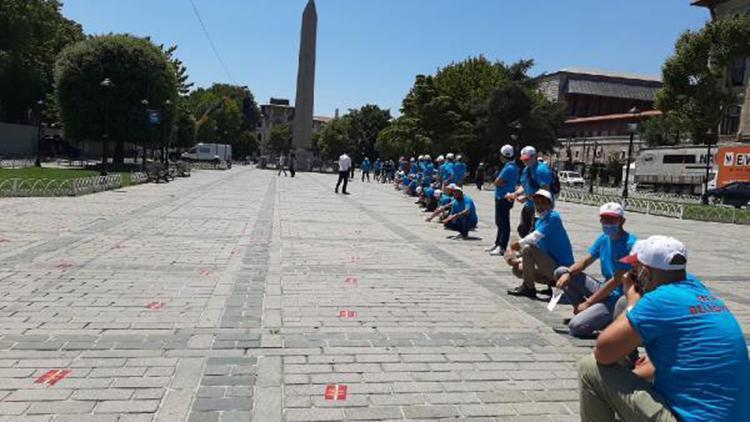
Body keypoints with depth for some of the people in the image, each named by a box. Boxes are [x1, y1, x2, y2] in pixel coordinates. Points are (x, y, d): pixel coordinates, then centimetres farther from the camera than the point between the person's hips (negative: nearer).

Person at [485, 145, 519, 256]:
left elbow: (497, 182, -19)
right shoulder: (512, 166, 14)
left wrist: (498, 181, -2)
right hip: (501, 198, 10)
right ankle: (497, 244, 29)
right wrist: (499, 182, -3)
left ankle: (502, 248, -2)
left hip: (504, 198, -10)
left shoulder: (509, 168, -18)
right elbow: (498, 182, 15)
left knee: (504, 223, -6)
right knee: (500, 222, 18)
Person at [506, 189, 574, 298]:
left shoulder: (553, 217, -15)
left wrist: (518, 244, -9)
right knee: (517, 269, 11)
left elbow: (534, 238, -26)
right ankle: (552, 282, 5)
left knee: (528, 249, -24)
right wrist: (517, 260, 2)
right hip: (551, 264, 10)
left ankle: (528, 287, -10)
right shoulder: (539, 221, 12)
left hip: (561, 268, -9)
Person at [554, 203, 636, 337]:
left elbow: (616, 281, -21)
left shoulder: (629, 244, -21)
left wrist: (587, 303, -16)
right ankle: (584, 310, 3)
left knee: (575, 327, -23)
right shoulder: (603, 238, 3)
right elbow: (585, 262, 8)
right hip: (603, 289, 8)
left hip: (617, 298, -8)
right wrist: (568, 273, -16)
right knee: (560, 272, 2)